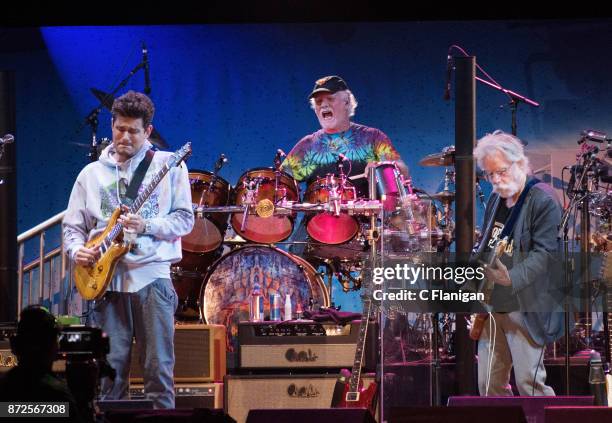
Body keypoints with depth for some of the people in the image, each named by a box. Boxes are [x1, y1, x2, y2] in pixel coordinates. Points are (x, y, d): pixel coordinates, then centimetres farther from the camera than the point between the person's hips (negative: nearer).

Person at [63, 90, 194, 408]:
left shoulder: (168, 166, 6)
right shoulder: (92, 173, 14)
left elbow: (184, 220, 2)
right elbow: (72, 226, 15)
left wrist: (146, 226, -13)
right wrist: (77, 250, -6)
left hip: (152, 277, -2)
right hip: (107, 278, 2)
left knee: (159, 370, -4)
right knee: (111, 372, 0)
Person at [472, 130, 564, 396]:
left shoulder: (544, 201, -12)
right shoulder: (495, 199, 14)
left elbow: (545, 252, -21)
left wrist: (512, 278, -33)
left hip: (526, 309, -8)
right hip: (493, 306, 8)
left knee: (528, 383, -12)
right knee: (488, 382, 8)